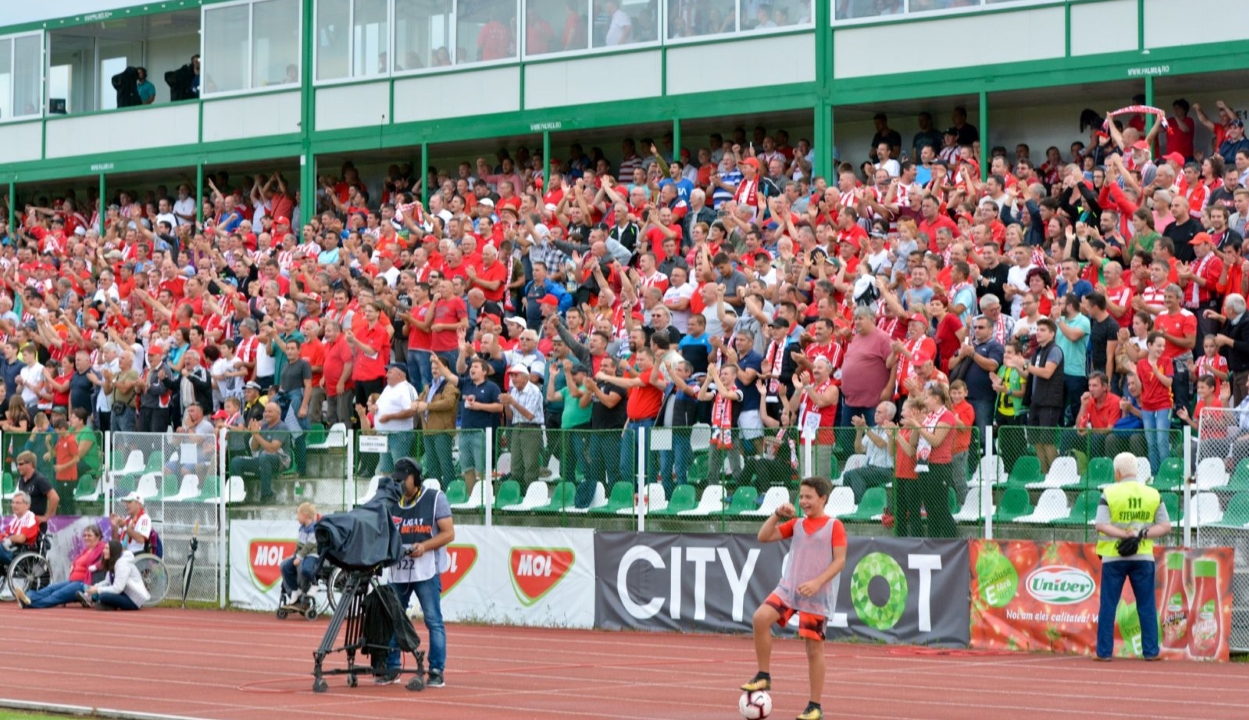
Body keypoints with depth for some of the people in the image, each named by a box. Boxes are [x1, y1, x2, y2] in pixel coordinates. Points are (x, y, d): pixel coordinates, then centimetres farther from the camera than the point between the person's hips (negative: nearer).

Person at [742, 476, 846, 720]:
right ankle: (763, 676, -7)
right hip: (789, 587, 4)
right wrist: (777, 515, -2)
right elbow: (764, 537, 11)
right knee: (761, 617, -19)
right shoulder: (796, 524, 12)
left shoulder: (834, 526, -3)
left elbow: (840, 560, -9)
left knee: (814, 647, 0)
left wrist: (817, 582, -20)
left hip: (818, 596, -4)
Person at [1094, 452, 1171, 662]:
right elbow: (1165, 526, -1)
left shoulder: (1110, 493, -6)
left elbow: (1101, 524, -14)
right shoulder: (1153, 494, 3)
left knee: (1108, 605, 4)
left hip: (1113, 557, -2)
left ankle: (1104, 652, 4)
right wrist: (1141, 534, -10)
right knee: (1147, 606, 8)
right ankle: (1151, 652, 7)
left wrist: (1126, 535, -17)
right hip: (1143, 557, 2)